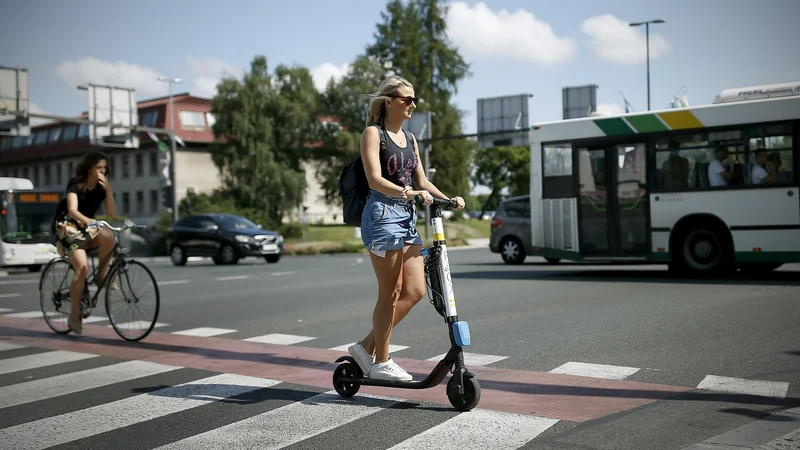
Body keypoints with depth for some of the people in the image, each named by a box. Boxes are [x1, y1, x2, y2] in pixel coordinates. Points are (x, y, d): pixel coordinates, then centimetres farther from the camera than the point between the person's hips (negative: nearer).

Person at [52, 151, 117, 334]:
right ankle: (74, 315, -15)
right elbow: (72, 210, -29)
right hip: (68, 227, -4)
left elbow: (112, 214, -11)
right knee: (82, 267, -25)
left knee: (108, 237, -32)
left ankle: (101, 276, -11)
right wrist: (88, 221, -49)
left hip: (88, 227, 4)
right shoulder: (75, 184, -14)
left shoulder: (102, 188, 0)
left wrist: (108, 190, -19)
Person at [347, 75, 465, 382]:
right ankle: (381, 362, 10)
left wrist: (448, 199, 1)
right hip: (382, 215, -8)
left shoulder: (409, 138, 19)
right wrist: (409, 193, -31)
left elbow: (421, 181, 17)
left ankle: (366, 347, 14)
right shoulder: (373, 133, -4)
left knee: (415, 291, 4)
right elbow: (375, 179, -17)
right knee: (390, 293, -3)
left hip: (407, 217, 8)